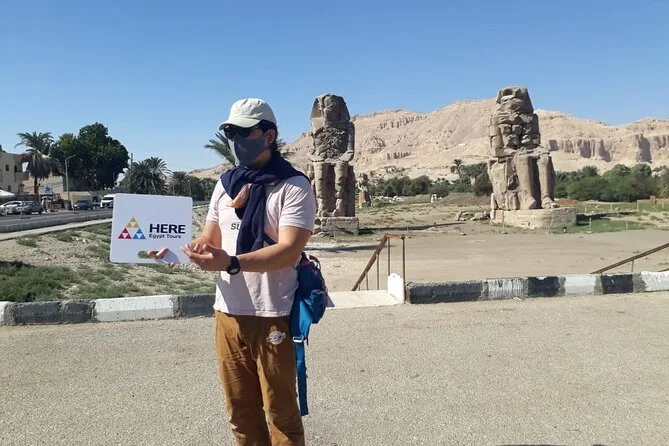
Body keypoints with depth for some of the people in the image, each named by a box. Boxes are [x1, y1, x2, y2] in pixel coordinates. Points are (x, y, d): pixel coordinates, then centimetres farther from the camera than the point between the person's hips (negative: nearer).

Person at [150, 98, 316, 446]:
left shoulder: (294, 187, -9)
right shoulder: (226, 183, 11)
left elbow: (288, 250, -19)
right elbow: (209, 240, 15)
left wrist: (231, 263, -31)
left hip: (272, 317, -6)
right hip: (228, 313, 6)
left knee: (280, 413, 8)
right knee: (241, 412, 17)